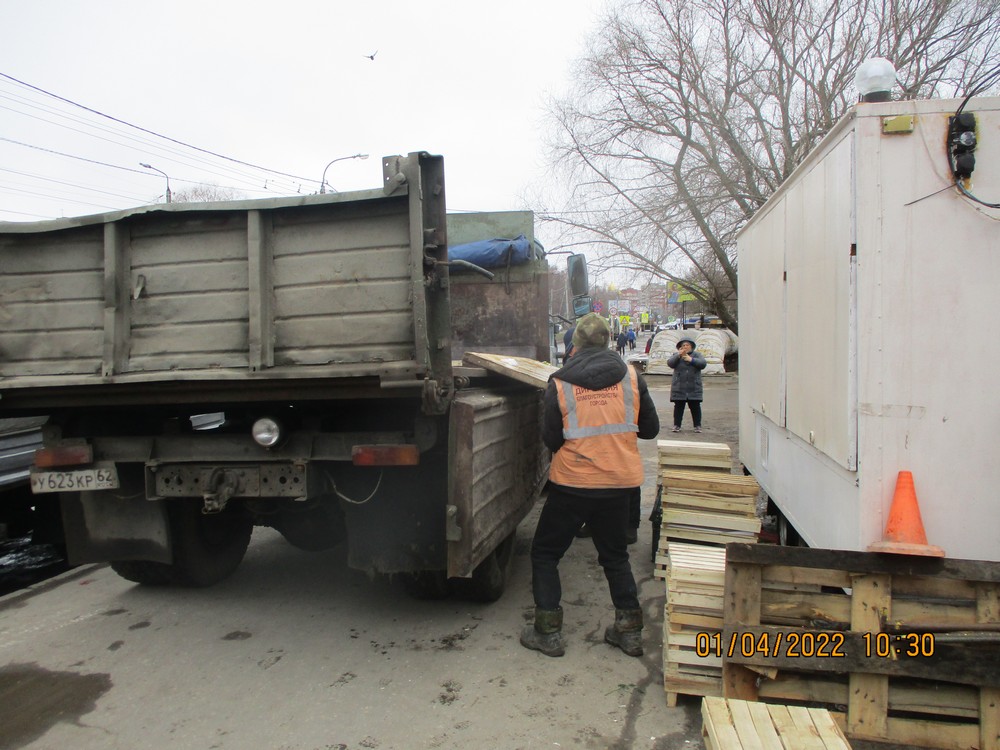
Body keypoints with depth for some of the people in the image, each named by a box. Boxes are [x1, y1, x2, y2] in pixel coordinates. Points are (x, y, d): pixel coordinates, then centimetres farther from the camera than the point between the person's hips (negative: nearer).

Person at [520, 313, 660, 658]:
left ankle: (548, 631, 14)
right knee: (615, 555, 22)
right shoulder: (630, 377, -3)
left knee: (545, 553, 14)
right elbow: (650, 429, 5)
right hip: (620, 483, 3)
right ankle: (629, 629, 24)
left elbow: (550, 439, -4)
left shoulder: (560, 383, -9)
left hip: (572, 483, -3)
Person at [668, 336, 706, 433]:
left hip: (694, 388, 0)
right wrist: (679, 355, -21)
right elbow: (669, 363, -10)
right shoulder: (676, 356, 8)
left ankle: (697, 425, 13)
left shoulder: (697, 355, 9)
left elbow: (703, 363, -8)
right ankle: (677, 425, 11)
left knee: (695, 407, 3)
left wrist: (691, 360, -19)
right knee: (678, 407, 3)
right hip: (679, 388, 0)